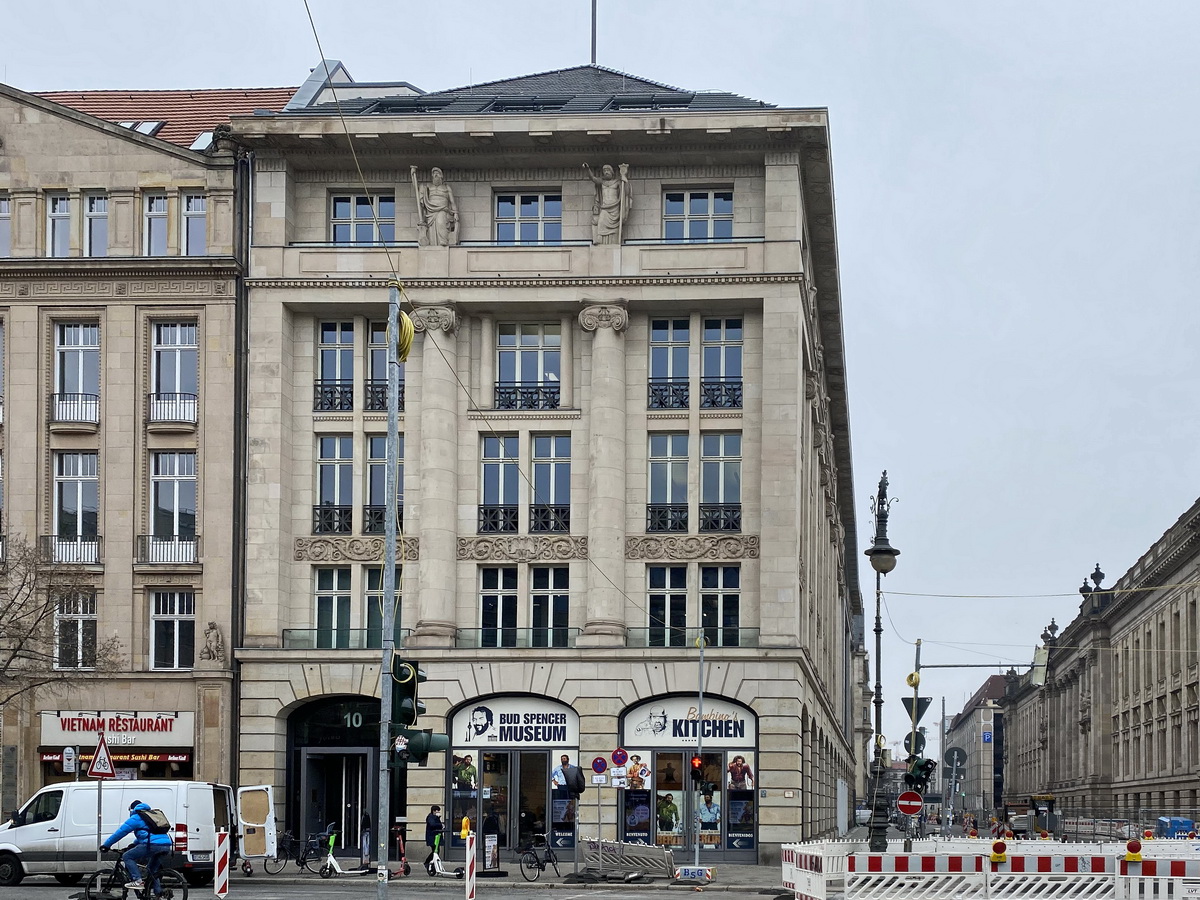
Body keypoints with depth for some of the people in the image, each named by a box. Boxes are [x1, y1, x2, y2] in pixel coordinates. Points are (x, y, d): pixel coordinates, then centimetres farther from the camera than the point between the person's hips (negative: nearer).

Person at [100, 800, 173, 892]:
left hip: (153, 845, -8)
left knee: (127, 857, 6)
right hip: (167, 847, 8)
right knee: (152, 872, 24)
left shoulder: (135, 818, 9)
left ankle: (137, 880, -7)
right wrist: (133, 844, 52)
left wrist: (106, 845, 16)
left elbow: (120, 832, 8)